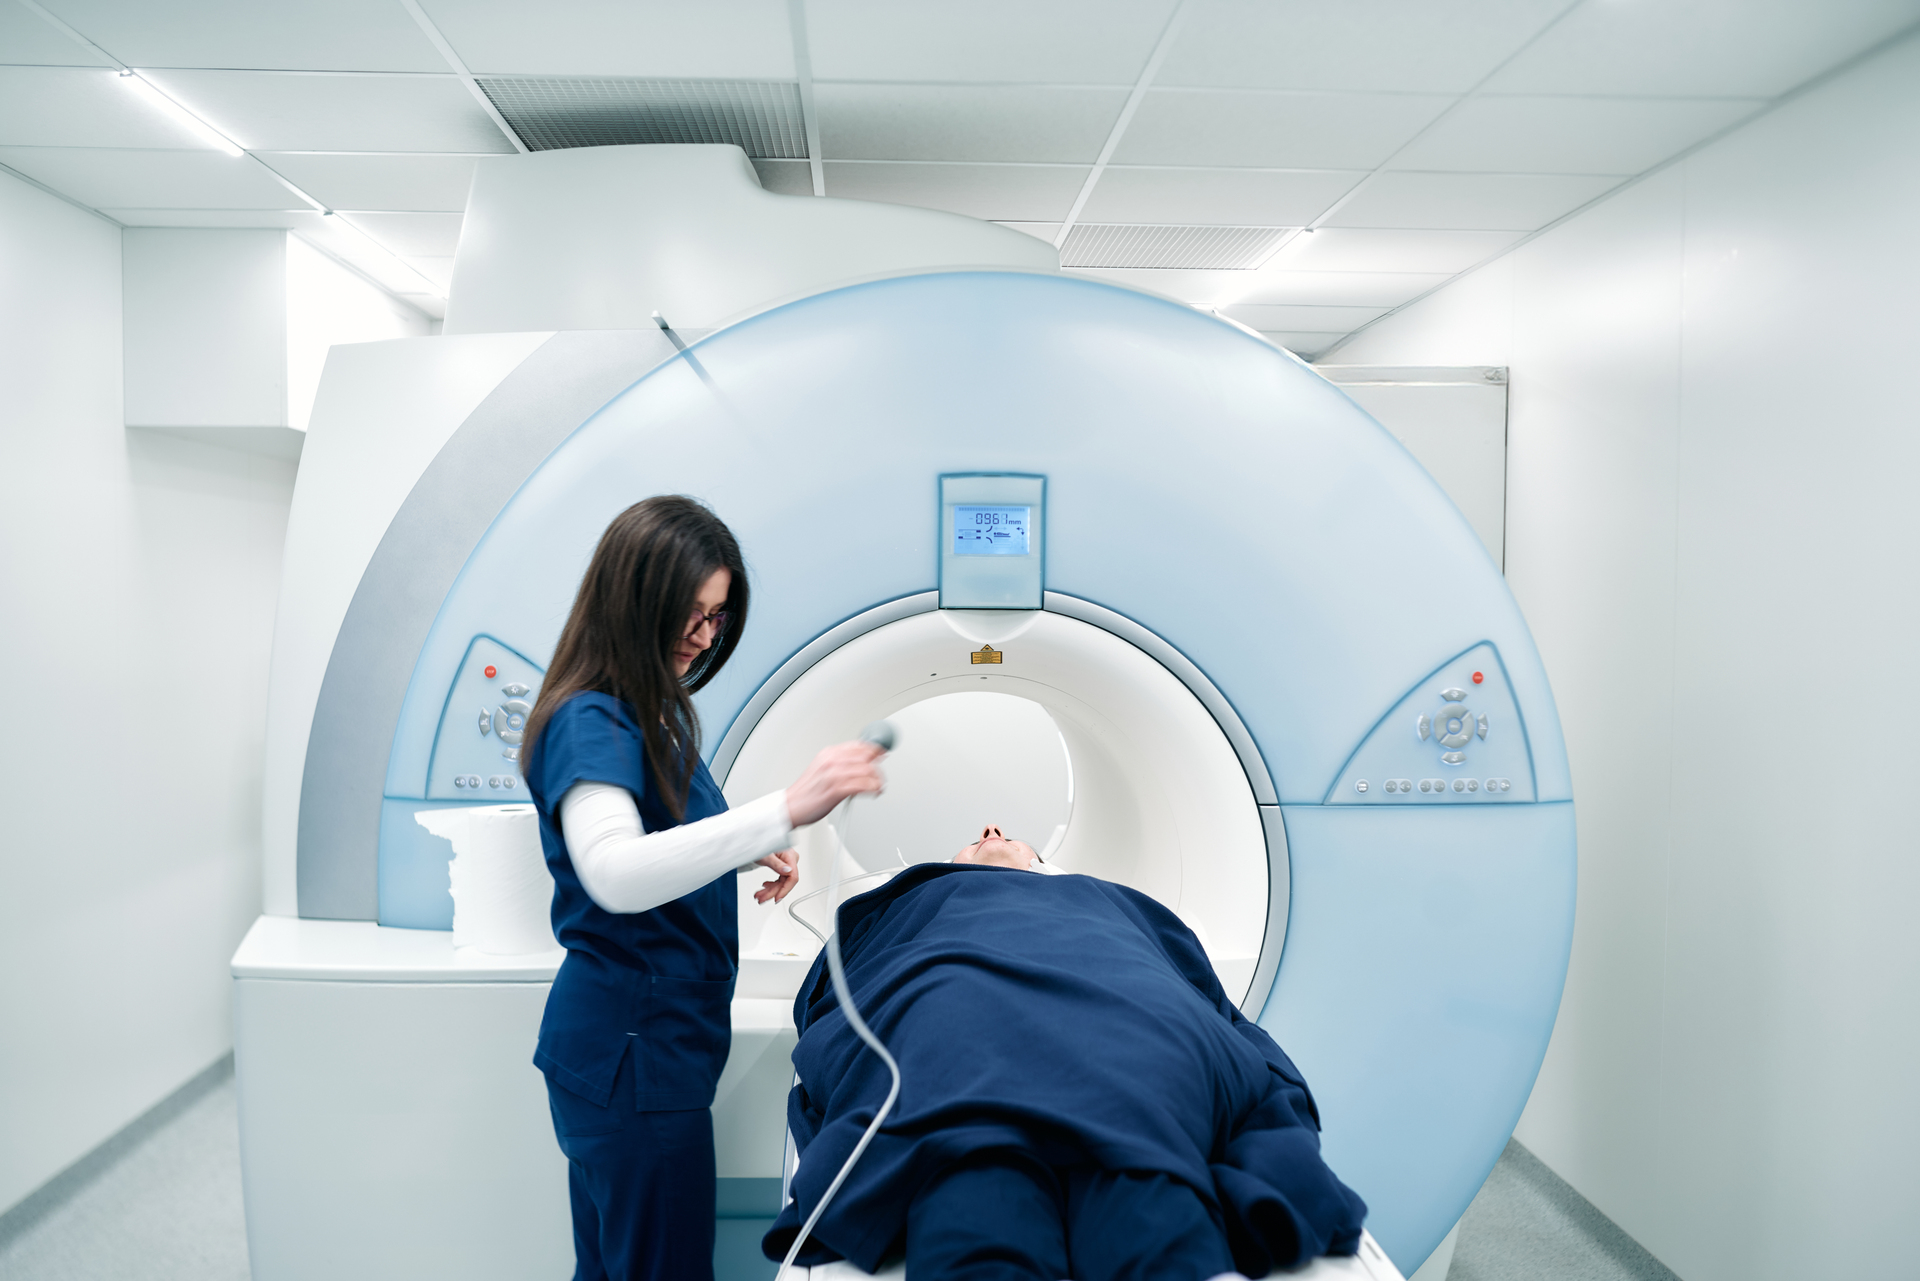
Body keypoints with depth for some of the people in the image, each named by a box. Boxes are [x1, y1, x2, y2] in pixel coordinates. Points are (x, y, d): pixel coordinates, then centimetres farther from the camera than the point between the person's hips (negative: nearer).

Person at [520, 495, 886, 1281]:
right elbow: (613, 874, -38)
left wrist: (747, 853, 2)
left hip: (629, 1042, 9)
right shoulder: (590, 722, -21)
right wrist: (783, 811, -46)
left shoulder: (654, 711, 7)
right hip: (632, 1048, -9)